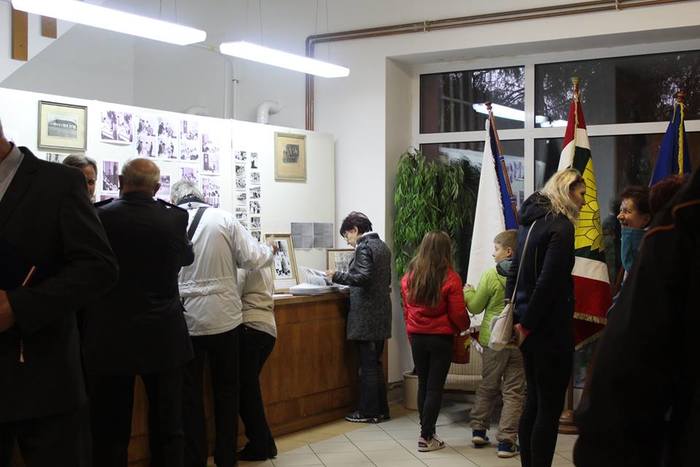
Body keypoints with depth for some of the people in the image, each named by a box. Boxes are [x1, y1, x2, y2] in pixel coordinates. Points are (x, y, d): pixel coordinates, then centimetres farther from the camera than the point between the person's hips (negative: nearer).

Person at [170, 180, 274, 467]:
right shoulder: (223, 219, -5)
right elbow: (251, 259, -7)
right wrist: (270, 252, 14)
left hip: (184, 322, 0)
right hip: (223, 319, 0)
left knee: (190, 394, 11)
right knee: (226, 390, 14)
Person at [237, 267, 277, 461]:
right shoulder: (263, 265, 17)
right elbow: (255, 296, 13)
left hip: (250, 328, -8)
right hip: (268, 330, 8)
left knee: (246, 389, 0)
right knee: (251, 388, 13)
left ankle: (259, 447, 4)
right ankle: (265, 444, 14)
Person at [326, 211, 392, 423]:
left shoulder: (364, 247, -12)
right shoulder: (382, 246, 14)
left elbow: (363, 277, -24)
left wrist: (337, 276, -16)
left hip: (366, 316, -9)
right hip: (381, 314, 9)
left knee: (367, 365, -2)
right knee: (375, 363, 15)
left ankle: (368, 411, 5)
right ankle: (381, 409, 20)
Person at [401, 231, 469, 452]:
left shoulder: (409, 276, -1)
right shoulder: (450, 278, -14)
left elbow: (406, 309, 8)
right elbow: (458, 314, -10)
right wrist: (465, 326, 11)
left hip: (417, 337, 4)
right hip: (441, 338, -4)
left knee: (423, 384, 15)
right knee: (435, 387, 2)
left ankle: (427, 432, 22)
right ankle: (427, 437, 4)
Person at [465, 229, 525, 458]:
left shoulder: (491, 275, -10)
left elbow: (475, 306, 0)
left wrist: (468, 291, 18)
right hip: (521, 341, 0)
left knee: (488, 387, 18)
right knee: (514, 392, 6)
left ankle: (478, 429, 25)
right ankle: (506, 441, 5)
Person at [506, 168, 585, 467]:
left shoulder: (531, 221, 13)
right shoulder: (561, 226, -14)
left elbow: (515, 272, 15)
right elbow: (549, 281, -21)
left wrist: (517, 316, 12)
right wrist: (528, 323, -15)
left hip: (529, 326, 9)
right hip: (551, 327, -9)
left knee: (534, 400, 16)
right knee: (550, 406, -3)